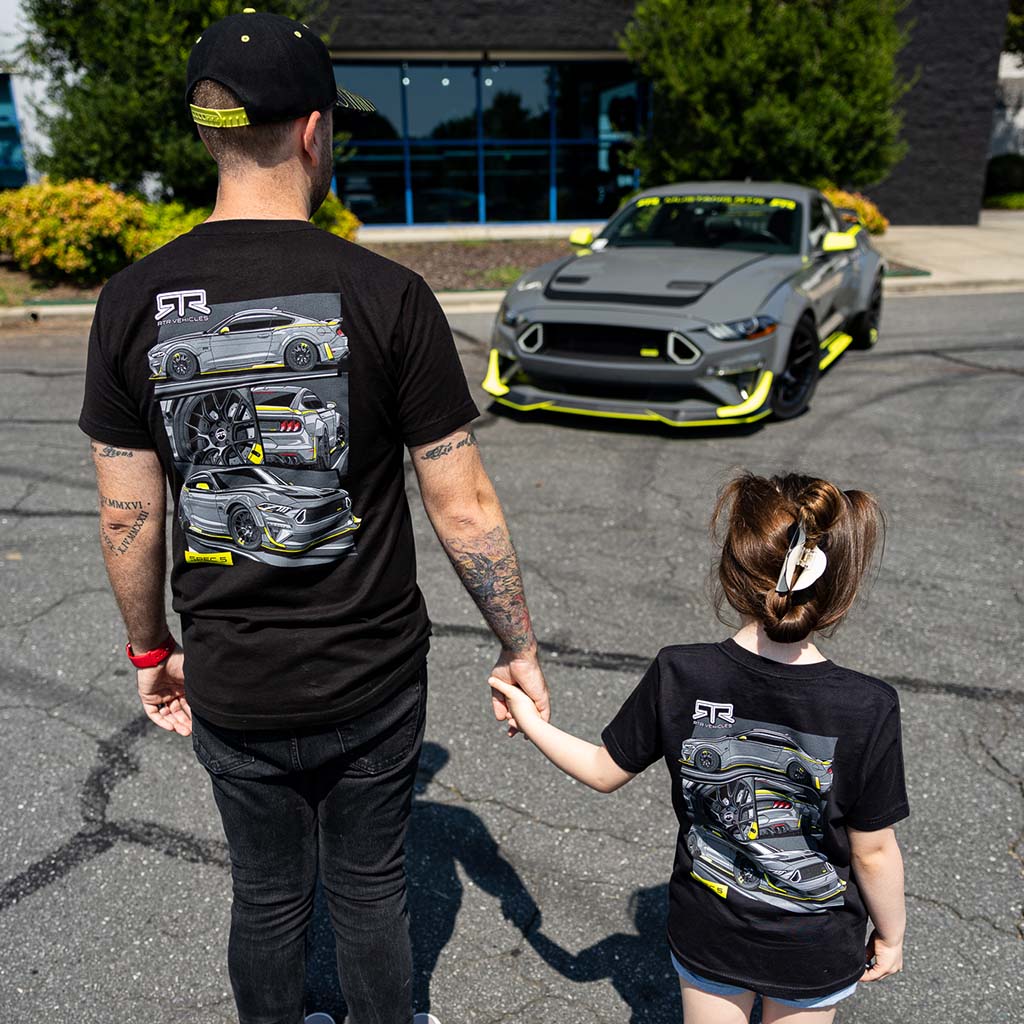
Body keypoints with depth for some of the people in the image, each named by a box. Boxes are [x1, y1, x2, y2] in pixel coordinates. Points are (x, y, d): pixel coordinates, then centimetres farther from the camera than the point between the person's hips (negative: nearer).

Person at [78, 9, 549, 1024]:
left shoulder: (134, 300, -8)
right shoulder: (385, 294, -15)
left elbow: (128, 518, -3)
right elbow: (463, 506, -13)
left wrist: (150, 649, 13)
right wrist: (519, 647, -1)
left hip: (231, 688, 2)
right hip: (373, 681, -1)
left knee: (267, 897, 24)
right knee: (370, 888, 22)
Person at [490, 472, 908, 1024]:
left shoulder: (677, 676, -23)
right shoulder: (867, 708, -27)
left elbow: (604, 772, -9)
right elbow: (873, 852, -15)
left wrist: (531, 722, 8)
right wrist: (890, 936, 4)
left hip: (706, 935, 1)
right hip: (816, 951, -1)